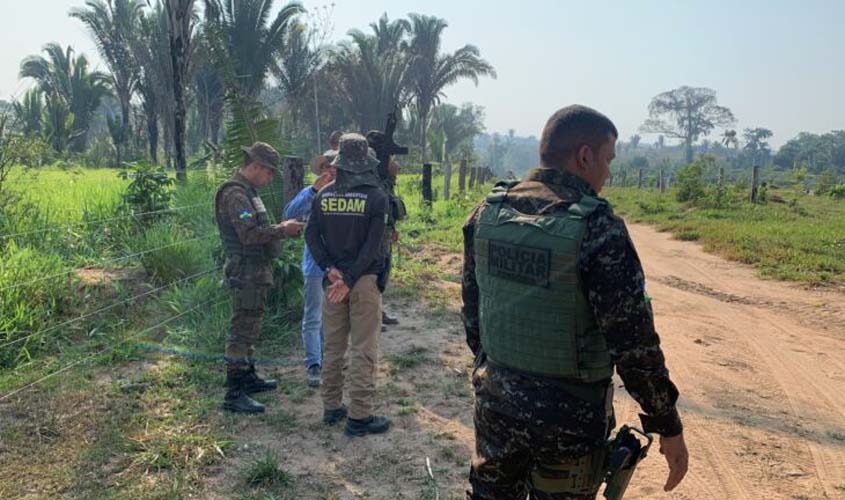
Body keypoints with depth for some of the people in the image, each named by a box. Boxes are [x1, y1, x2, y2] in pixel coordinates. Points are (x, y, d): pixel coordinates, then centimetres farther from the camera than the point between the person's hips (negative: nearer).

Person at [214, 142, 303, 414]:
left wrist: (282, 229, 9)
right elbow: (249, 235, -25)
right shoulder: (235, 194, -17)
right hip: (246, 273, -11)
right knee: (242, 331, -7)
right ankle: (234, 394, -1)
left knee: (249, 329, 19)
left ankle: (248, 378, 32)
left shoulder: (247, 192, 16)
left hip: (255, 272, 11)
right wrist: (282, 230, -16)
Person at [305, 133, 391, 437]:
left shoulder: (324, 195, 4)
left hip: (333, 279, 5)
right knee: (363, 350, 1)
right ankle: (359, 417, 6)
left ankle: (331, 408, 24)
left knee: (333, 346, 15)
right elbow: (372, 244, -16)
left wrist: (330, 269, -6)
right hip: (364, 280, -4)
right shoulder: (376, 197, -9)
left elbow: (311, 235, 0)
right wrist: (350, 279, -15)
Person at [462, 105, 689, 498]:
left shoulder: (487, 213, -4)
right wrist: (668, 426, -7)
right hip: (569, 415, -4)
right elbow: (633, 341, -19)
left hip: (496, 400, 5)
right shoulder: (598, 229, -21)